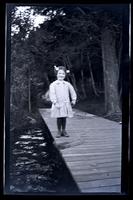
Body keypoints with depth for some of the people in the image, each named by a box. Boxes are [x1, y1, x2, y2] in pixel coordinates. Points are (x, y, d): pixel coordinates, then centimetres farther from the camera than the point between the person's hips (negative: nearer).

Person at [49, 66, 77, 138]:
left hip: (66, 104, 3)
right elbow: (52, 94, -8)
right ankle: (59, 131, 12)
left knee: (64, 118, 6)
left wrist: (73, 100, 12)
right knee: (59, 118, 1)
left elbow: (72, 92, 16)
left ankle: (64, 130, 17)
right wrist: (55, 102, -15)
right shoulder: (53, 84, -2)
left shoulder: (67, 84, 7)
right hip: (58, 105, -2)